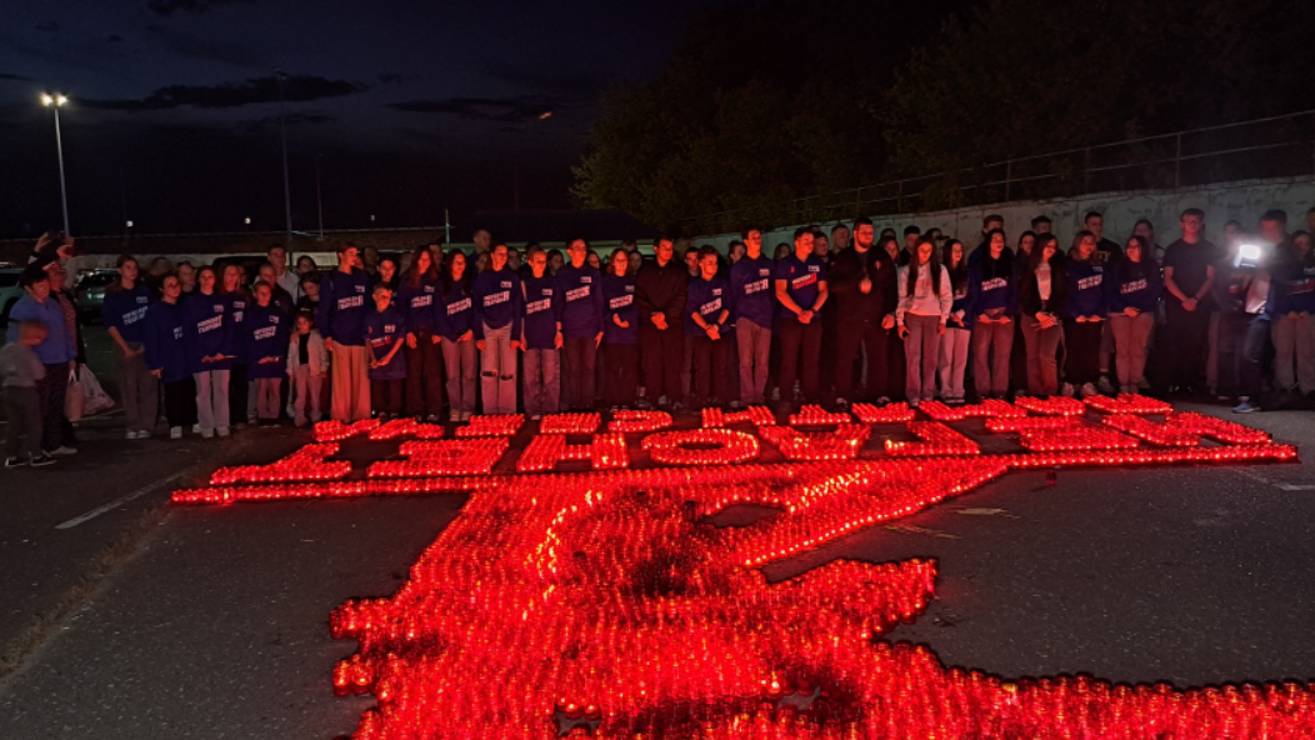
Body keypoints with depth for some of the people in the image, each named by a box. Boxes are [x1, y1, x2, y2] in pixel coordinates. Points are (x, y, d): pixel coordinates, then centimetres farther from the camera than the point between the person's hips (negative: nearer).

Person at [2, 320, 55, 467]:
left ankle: (11, 456, 15)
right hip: (27, 390, -7)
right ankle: (36, 455, 9)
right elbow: (39, 375, -12)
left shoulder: (6, 349, 4)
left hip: (9, 389, 7)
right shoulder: (29, 354, -18)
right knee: (33, 424, 5)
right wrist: (41, 365, 5)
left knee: (13, 424, 12)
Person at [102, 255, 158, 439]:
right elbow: (110, 324, 1)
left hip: (148, 345, 1)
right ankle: (133, 426, 6)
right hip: (126, 346, -1)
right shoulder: (112, 295, 3)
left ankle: (146, 426, 3)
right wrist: (125, 348, -6)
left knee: (148, 386, -2)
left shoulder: (145, 291, 9)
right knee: (129, 387, -2)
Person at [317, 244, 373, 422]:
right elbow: (323, 310, 0)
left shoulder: (362, 278, 13)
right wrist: (326, 336, -6)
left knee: (361, 378, 2)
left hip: (360, 335, 3)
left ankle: (361, 416, 9)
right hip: (339, 336, -3)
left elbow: (369, 305, 18)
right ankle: (341, 417, 4)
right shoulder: (329, 279, 2)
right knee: (342, 379, -3)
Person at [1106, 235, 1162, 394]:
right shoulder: (1117, 267, 8)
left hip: (1143, 313, 0)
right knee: (1122, 350, -6)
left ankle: (1135, 385, -3)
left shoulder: (1151, 267, 8)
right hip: (1120, 313, 0)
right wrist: (1125, 308, -9)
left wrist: (1140, 308, -7)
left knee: (1138, 350, -5)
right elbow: (1109, 292, 3)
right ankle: (1123, 386, -6)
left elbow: (1156, 291, 4)